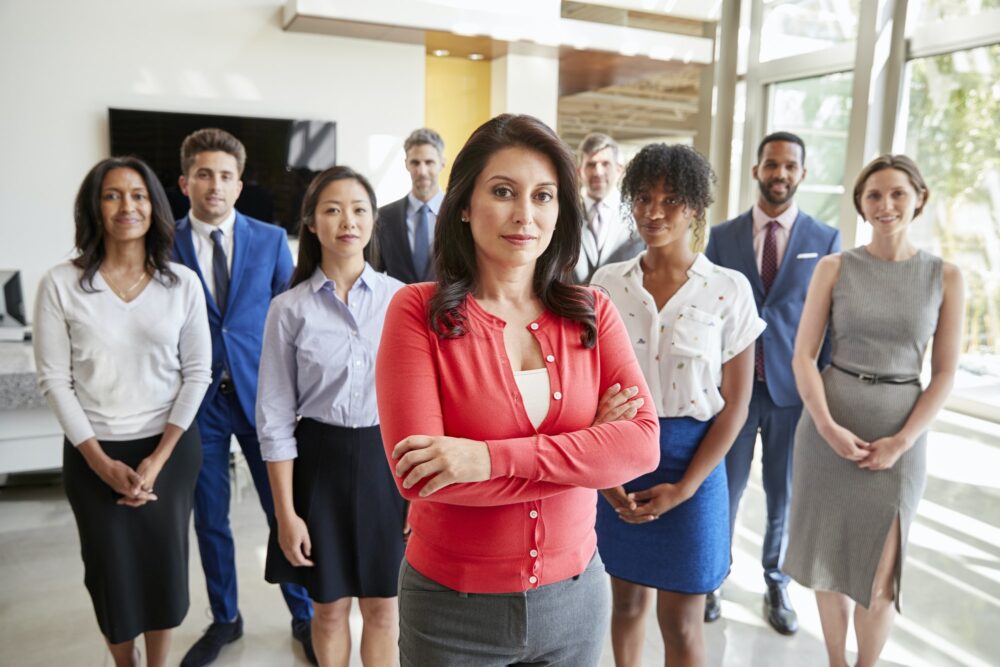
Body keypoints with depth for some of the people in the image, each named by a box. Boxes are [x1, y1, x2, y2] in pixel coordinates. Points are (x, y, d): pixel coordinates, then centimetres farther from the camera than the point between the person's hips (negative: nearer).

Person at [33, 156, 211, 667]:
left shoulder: (182, 283, -4)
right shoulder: (60, 284, -7)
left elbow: (197, 373, -3)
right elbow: (54, 380, -6)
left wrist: (158, 458, -9)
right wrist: (102, 461, -10)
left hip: (171, 448, 1)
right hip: (93, 454, 0)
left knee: (164, 565, 11)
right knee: (110, 572, 12)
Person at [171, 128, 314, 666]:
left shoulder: (271, 239, 1)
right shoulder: (165, 245, -1)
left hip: (262, 396, 0)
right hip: (198, 400, 1)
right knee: (209, 518, 12)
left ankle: (303, 615, 28)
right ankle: (224, 619, 34)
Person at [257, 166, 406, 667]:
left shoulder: (400, 298, -4)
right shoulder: (289, 308, -5)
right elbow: (275, 418, -3)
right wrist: (286, 513, -5)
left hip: (387, 457, 0)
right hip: (321, 461, 0)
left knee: (382, 607, 13)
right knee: (330, 606, 16)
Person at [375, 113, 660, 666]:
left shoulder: (591, 313, -3)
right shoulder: (418, 310, -13)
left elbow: (642, 443, -14)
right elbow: (414, 472, -21)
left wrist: (493, 458, -26)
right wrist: (584, 452, -18)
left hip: (575, 594, 3)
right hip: (452, 604, -3)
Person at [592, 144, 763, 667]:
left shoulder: (729, 289, -7)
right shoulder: (607, 283, -1)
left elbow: (735, 405, -5)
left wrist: (684, 487, -11)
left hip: (690, 462, -2)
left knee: (681, 625, 10)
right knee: (626, 600, 18)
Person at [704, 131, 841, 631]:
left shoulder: (826, 240, 2)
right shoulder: (722, 236, 2)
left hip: (793, 388, 0)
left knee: (785, 496, 12)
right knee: (723, 490, 9)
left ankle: (776, 585, 31)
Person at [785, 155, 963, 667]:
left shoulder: (945, 276, 0)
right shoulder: (834, 268, -1)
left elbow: (944, 373, 0)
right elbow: (803, 355, -4)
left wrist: (901, 441, -10)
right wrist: (827, 425, -15)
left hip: (900, 434, 0)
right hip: (829, 425, 0)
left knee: (879, 576, 4)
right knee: (827, 556, 11)